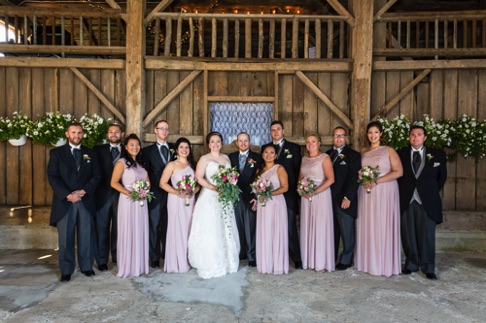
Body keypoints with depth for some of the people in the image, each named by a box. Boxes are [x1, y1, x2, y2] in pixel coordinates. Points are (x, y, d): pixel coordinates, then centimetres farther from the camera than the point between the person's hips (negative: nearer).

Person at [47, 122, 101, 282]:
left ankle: (86, 266, 19)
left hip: (86, 201, 2)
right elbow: (52, 176, -4)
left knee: (85, 236, 7)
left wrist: (84, 191, -11)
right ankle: (66, 270, 14)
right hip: (64, 201, -1)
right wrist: (67, 195, -14)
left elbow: (96, 176, 5)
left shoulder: (90, 153, 11)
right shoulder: (56, 153, 5)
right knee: (65, 238, 3)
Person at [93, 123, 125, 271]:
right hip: (103, 194, -1)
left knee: (119, 227, 9)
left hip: (122, 194, 1)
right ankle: (102, 260, 17)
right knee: (102, 227, 6)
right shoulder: (98, 150, 5)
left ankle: (117, 256, 24)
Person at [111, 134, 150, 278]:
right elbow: (114, 183, -11)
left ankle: (140, 265, 22)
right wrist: (129, 193, -19)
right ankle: (128, 267, 14)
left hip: (141, 202, 6)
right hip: (128, 201, -6)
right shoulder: (122, 162, -5)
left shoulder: (141, 163, 14)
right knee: (128, 233, 1)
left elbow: (147, 181, 17)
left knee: (141, 233, 10)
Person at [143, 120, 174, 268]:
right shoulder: (148, 150, 4)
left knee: (169, 225, 11)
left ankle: (168, 254, 25)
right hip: (155, 193, -2)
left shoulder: (174, 149, 10)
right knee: (154, 225, 5)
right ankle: (155, 257, 15)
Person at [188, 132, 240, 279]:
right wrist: (214, 188, -22)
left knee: (226, 231, 11)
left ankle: (226, 262, 24)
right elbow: (199, 178, -13)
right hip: (210, 198, -5)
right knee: (210, 232, -3)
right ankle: (210, 266, 8)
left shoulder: (226, 158, 13)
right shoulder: (204, 158, -3)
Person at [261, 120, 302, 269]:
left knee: (290, 227, 0)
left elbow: (298, 170, 3)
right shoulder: (265, 148, 11)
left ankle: (296, 258, 11)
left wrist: (294, 189, -4)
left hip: (288, 194, -2)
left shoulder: (294, 148, 5)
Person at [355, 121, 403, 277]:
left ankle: (384, 264, 9)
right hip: (366, 192, 4)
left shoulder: (389, 151, 0)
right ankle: (368, 261, 15)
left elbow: (398, 171, -8)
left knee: (383, 226, -2)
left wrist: (376, 181, -16)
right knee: (367, 226, 5)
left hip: (384, 193, -4)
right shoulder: (363, 151, 13)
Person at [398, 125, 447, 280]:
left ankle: (428, 268, 13)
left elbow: (442, 176, 13)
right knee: (408, 234, 5)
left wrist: (433, 192, 8)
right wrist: (402, 192, 3)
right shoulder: (401, 154, 7)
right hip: (406, 200, 1)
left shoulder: (437, 154, 6)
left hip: (427, 201, -1)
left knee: (427, 235, 2)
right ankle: (411, 264, 17)